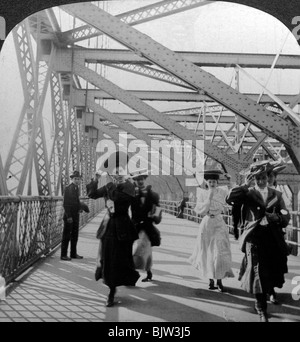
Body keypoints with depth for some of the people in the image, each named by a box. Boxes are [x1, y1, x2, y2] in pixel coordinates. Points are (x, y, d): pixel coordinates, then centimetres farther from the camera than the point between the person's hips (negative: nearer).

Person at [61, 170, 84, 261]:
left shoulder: (76, 188, 11)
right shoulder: (68, 188, -13)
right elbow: (66, 204, -16)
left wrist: (80, 207, 2)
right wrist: (68, 216, -19)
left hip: (76, 215, 8)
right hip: (69, 215, -8)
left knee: (75, 235, 13)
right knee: (66, 236, -1)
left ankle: (73, 254, 22)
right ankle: (63, 255, 5)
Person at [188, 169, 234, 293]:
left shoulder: (222, 192, 1)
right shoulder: (202, 193, 2)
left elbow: (221, 207, -8)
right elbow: (199, 210, -7)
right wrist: (208, 198, -16)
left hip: (219, 223, -1)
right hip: (206, 223, 1)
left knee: (220, 252, -8)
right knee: (207, 252, 6)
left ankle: (219, 280, -2)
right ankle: (211, 280, 17)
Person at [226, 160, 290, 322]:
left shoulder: (276, 195, 10)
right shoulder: (248, 193, 1)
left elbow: (285, 217, 4)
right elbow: (230, 199, -17)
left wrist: (274, 218, -16)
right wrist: (245, 185, -16)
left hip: (274, 239, 3)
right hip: (255, 238, -3)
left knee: (273, 271, 15)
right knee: (258, 273, -3)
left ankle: (271, 290, 47)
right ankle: (261, 308, 9)